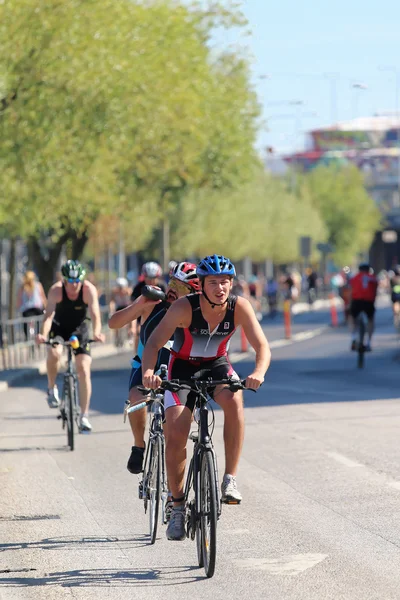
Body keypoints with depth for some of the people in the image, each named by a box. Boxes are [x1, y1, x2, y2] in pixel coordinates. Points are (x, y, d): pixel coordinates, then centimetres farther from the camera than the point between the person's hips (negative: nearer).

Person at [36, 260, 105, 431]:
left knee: (84, 370, -9)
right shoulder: (56, 290, -27)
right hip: (59, 326, 0)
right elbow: (49, 315, -37)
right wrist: (43, 334, -55)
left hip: (79, 328, 0)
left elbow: (95, 315, -36)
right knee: (54, 353, -31)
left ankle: (84, 416, 0)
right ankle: (52, 388, -4)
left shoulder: (89, 290, -26)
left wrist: (97, 333, -56)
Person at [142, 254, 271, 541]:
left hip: (217, 366, 1)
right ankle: (178, 505, 4)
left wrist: (259, 373, -45)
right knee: (176, 434, -15)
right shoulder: (184, 307, -26)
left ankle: (230, 478, -23)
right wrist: (148, 372, -51)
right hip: (183, 367, -1)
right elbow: (154, 343, -30)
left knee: (234, 400, -33)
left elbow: (262, 346, -24)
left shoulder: (240, 307, -20)